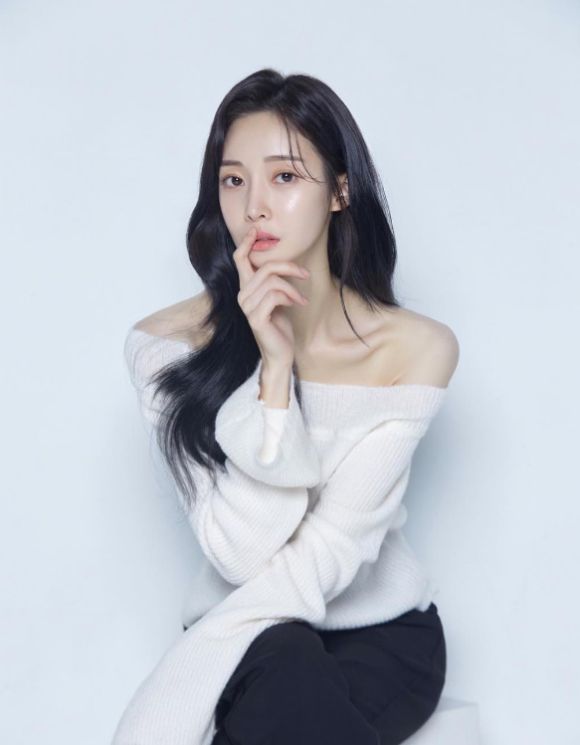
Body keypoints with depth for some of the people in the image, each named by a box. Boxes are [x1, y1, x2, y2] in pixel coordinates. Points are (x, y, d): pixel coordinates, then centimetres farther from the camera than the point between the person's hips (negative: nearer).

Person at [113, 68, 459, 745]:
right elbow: (243, 558, -19)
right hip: (253, 645, 0)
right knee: (282, 675, -33)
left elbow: (333, 551, -18)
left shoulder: (416, 350, -12)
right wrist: (275, 366, -27)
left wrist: (181, 677, -26)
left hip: (384, 633, 0)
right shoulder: (167, 348, -12)